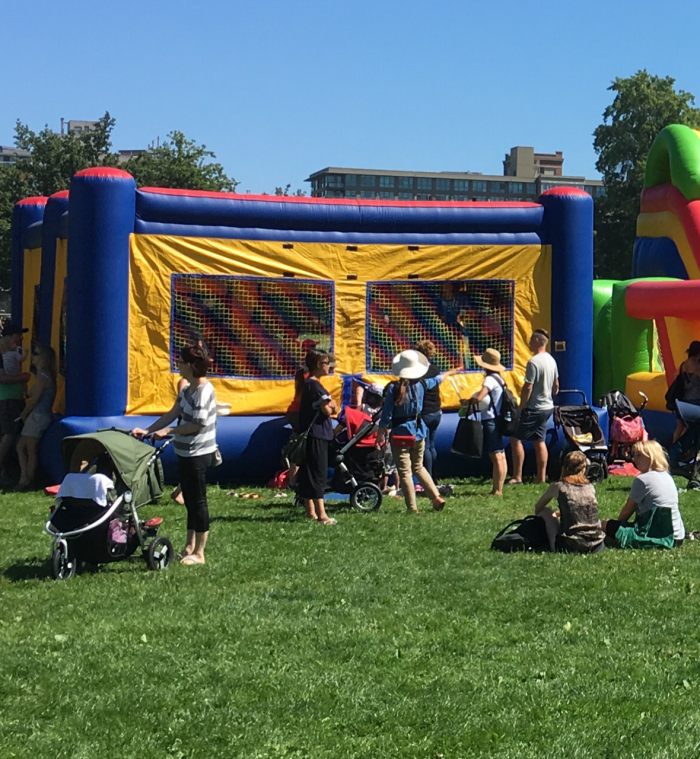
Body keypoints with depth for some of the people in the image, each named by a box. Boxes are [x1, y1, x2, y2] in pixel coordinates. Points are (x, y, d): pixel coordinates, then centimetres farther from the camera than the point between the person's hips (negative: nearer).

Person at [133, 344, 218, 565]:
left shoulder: (204, 390, -17)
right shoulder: (187, 390, 11)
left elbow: (197, 424, -20)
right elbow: (172, 414, 11)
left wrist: (168, 431, -15)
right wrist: (147, 431, 5)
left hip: (199, 454, -9)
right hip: (186, 453, 9)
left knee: (198, 501, -2)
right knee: (190, 501, 15)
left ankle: (199, 553, 5)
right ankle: (189, 547, 23)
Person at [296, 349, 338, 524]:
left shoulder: (309, 384, 18)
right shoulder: (314, 385, -15)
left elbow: (330, 407, 18)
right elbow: (328, 410, -19)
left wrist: (330, 405, -3)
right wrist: (331, 406, 1)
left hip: (311, 436, 10)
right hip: (316, 435, -10)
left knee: (308, 474, 12)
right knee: (318, 474, -12)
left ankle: (311, 511, 17)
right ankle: (321, 514, -14)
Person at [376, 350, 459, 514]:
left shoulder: (393, 388, -14)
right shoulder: (420, 384, -1)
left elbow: (386, 416, -13)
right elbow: (437, 379, 21)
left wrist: (380, 436, -6)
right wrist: (449, 372, 41)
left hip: (400, 433, -5)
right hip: (418, 432, 5)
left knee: (405, 472, 1)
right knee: (418, 467, 22)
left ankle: (412, 508, 3)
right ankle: (436, 497, 16)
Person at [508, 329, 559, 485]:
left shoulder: (534, 362, -19)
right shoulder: (551, 360, 8)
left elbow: (528, 388, -20)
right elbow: (556, 385, 16)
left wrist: (521, 408, -13)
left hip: (534, 408, -9)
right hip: (548, 407, 9)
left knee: (515, 439, -4)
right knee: (539, 441, 13)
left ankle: (517, 477, -6)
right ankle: (541, 476, 14)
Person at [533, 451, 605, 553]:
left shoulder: (558, 487, 3)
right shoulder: (590, 487, 12)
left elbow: (537, 507, 21)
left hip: (570, 547, -4)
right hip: (596, 546, 4)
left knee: (545, 511, 19)